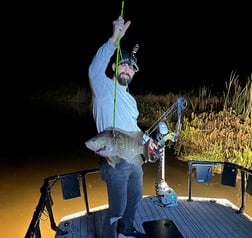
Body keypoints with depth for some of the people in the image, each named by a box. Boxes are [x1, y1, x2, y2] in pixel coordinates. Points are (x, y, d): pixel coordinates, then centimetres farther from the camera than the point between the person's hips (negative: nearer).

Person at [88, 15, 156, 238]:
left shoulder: (131, 99, 17)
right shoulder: (104, 88, -9)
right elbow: (94, 70, -33)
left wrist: (146, 141, 15)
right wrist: (115, 39, -42)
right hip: (116, 162, -8)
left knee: (135, 198, 23)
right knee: (117, 208, 3)